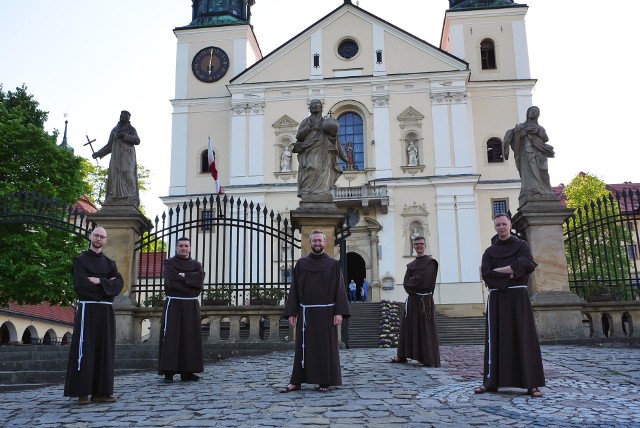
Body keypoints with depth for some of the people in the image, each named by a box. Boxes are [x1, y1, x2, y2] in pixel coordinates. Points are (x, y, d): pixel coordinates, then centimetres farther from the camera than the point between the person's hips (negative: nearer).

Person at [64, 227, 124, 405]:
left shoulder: (110, 263, 17)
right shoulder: (80, 260, 5)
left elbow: (119, 283, 1)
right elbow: (81, 284, -10)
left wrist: (98, 281, -11)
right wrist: (106, 285, -5)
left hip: (106, 310, 4)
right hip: (87, 309, -4)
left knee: (105, 350, 2)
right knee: (85, 351, -7)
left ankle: (101, 391, 6)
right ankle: (82, 392, -3)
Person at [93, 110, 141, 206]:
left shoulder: (131, 129, 10)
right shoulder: (114, 130, 20)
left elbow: (137, 141, -7)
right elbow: (109, 146, 19)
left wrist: (124, 136, -17)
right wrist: (99, 153, 8)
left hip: (127, 157, -4)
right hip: (116, 157, 4)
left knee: (127, 178, -16)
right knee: (115, 178, -6)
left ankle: (130, 201, -22)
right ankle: (115, 202, -9)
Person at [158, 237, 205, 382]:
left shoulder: (196, 265, 13)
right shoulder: (170, 263, 4)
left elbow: (200, 280, -7)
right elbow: (171, 282, -14)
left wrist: (183, 276, -13)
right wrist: (191, 279, -11)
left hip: (191, 306, 4)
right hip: (174, 304, -3)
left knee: (191, 337, 2)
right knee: (171, 336, -8)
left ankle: (187, 371, 7)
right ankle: (168, 372, -6)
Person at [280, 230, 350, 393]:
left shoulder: (334, 264, 2)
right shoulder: (301, 264, 6)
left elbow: (340, 289, -2)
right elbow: (294, 289, 6)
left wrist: (339, 312, -11)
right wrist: (291, 313, -1)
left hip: (326, 312, -1)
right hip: (306, 313, 1)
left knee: (326, 347, 3)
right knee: (303, 347, 5)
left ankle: (325, 382, 13)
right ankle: (296, 381, 10)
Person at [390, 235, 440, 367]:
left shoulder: (430, 262, -2)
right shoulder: (411, 265, 16)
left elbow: (421, 279, -14)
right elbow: (406, 283, 3)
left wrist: (411, 281, -1)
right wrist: (414, 290, -14)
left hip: (425, 300, -6)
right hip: (411, 299, 6)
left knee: (426, 328, -5)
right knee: (407, 327, 7)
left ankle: (430, 359, -1)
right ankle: (402, 355, 14)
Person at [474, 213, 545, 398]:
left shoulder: (521, 245, 7)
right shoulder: (490, 251, 12)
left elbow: (527, 264, -13)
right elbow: (486, 274, -4)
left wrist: (498, 270, -11)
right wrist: (510, 274, -13)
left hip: (518, 297, -2)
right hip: (497, 298, 2)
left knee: (523, 337, -4)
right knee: (496, 338, -1)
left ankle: (531, 383, -2)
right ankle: (492, 381, 1)